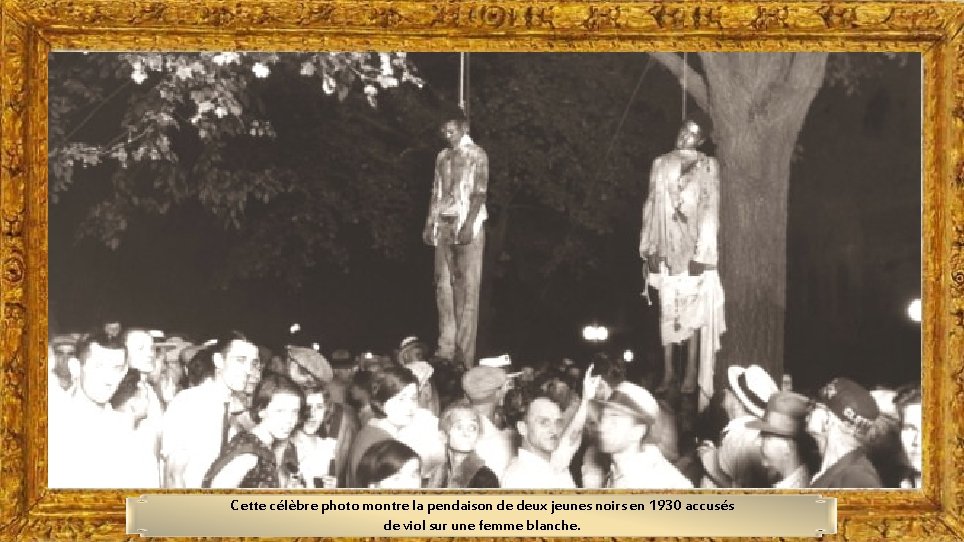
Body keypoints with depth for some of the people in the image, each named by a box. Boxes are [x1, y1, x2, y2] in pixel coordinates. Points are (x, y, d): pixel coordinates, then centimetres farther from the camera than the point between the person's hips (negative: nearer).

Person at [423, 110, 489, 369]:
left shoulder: (476, 155, 1)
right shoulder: (442, 156, 18)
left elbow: (479, 193, -7)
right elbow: (436, 192, 18)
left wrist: (469, 223, -18)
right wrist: (429, 224, 9)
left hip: (467, 223, -5)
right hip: (443, 222, 5)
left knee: (467, 285, -7)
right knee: (443, 283, 0)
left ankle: (464, 354, -8)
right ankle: (445, 348, 1)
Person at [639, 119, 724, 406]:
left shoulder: (708, 166, 0)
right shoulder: (661, 164, 10)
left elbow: (710, 211, -4)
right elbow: (651, 206, 10)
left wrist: (702, 253, -11)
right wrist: (649, 247, 3)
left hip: (693, 250, -3)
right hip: (666, 250, 3)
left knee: (693, 310, -3)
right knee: (667, 310, 4)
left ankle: (691, 373, 1)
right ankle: (667, 370, 9)